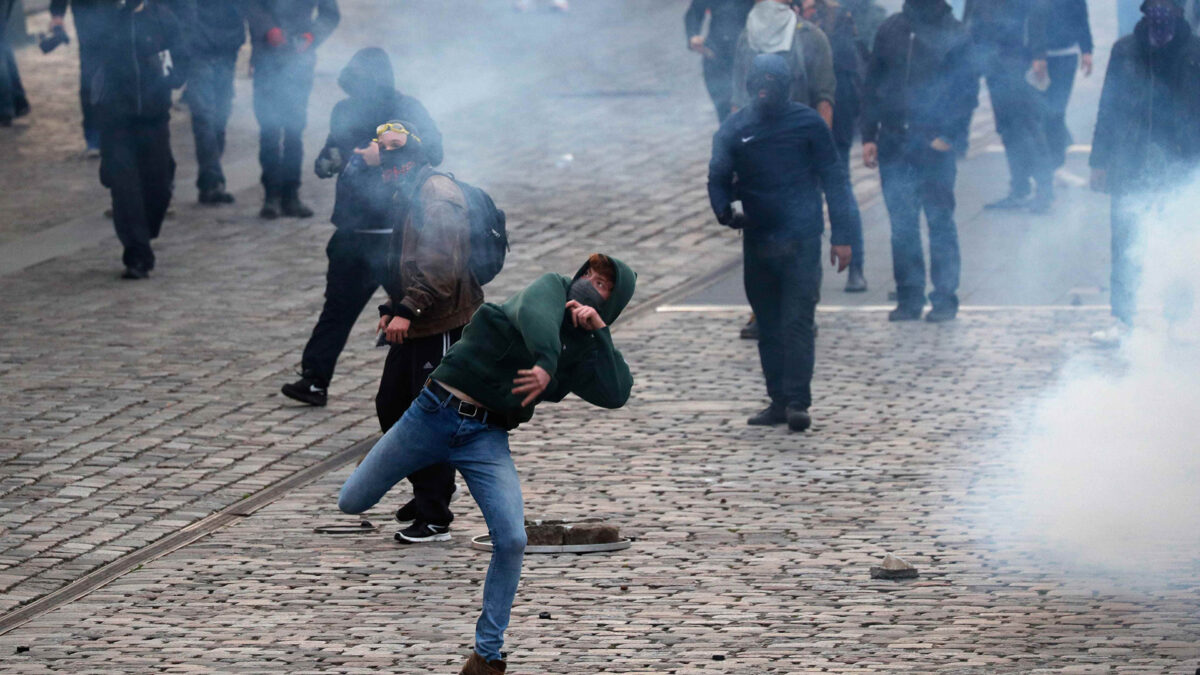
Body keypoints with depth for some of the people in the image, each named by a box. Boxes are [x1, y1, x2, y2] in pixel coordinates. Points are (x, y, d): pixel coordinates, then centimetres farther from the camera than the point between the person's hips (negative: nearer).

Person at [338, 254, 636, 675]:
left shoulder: (582, 352, 10)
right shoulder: (552, 289, 1)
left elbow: (616, 395, -8)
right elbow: (534, 313, -24)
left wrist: (598, 329, -13)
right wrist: (544, 363, -43)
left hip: (486, 438, 2)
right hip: (435, 414, -2)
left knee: (512, 540, -19)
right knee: (351, 503, 1)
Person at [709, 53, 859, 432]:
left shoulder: (807, 123, 0)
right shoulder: (734, 130, 7)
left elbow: (834, 180, 3)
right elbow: (718, 178, 5)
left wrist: (842, 236, 0)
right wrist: (725, 212, -16)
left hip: (800, 240, -4)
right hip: (757, 241, 4)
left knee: (797, 321, -12)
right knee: (768, 326, 8)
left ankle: (797, 402, -14)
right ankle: (779, 401, 16)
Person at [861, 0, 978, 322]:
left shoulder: (955, 34, -1)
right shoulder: (890, 30, 9)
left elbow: (968, 91, -2)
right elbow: (872, 87, 12)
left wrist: (950, 136, -12)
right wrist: (868, 136, 5)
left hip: (936, 147, -3)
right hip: (894, 147, 3)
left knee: (940, 222, 2)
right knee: (901, 226, 4)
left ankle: (945, 299, 8)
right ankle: (909, 298, 11)